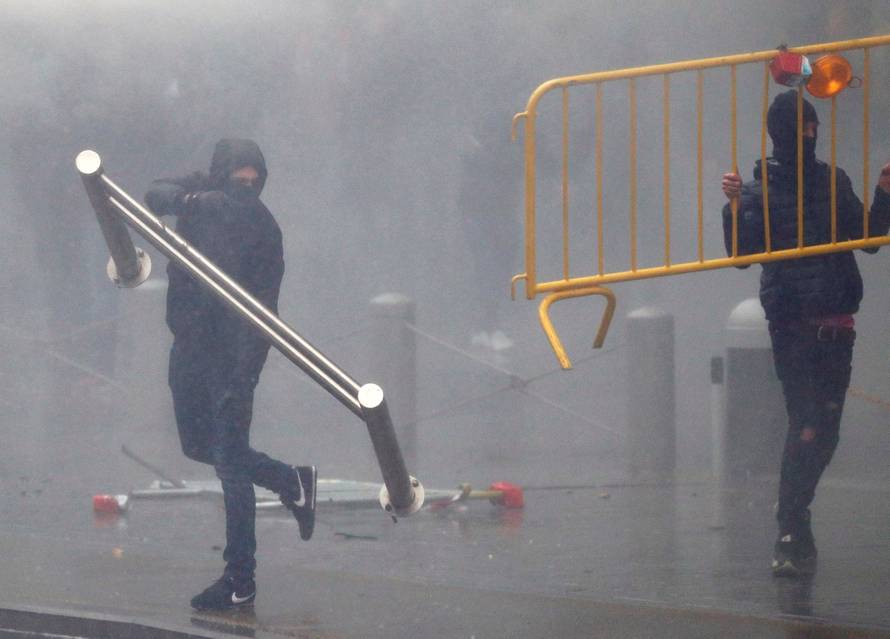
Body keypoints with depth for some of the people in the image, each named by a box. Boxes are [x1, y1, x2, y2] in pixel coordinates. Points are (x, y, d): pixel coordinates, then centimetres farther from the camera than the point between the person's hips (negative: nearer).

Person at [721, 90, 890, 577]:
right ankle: (791, 535, -14)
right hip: (792, 324, -5)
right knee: (807, 425, -15)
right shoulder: (760, 188, 0)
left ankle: (793, 520, 21)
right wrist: (735, 206, -24)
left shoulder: (834, 182, 13)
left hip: (835, 323, 5)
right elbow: (743, 252, -9)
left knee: (824, 430, 6)